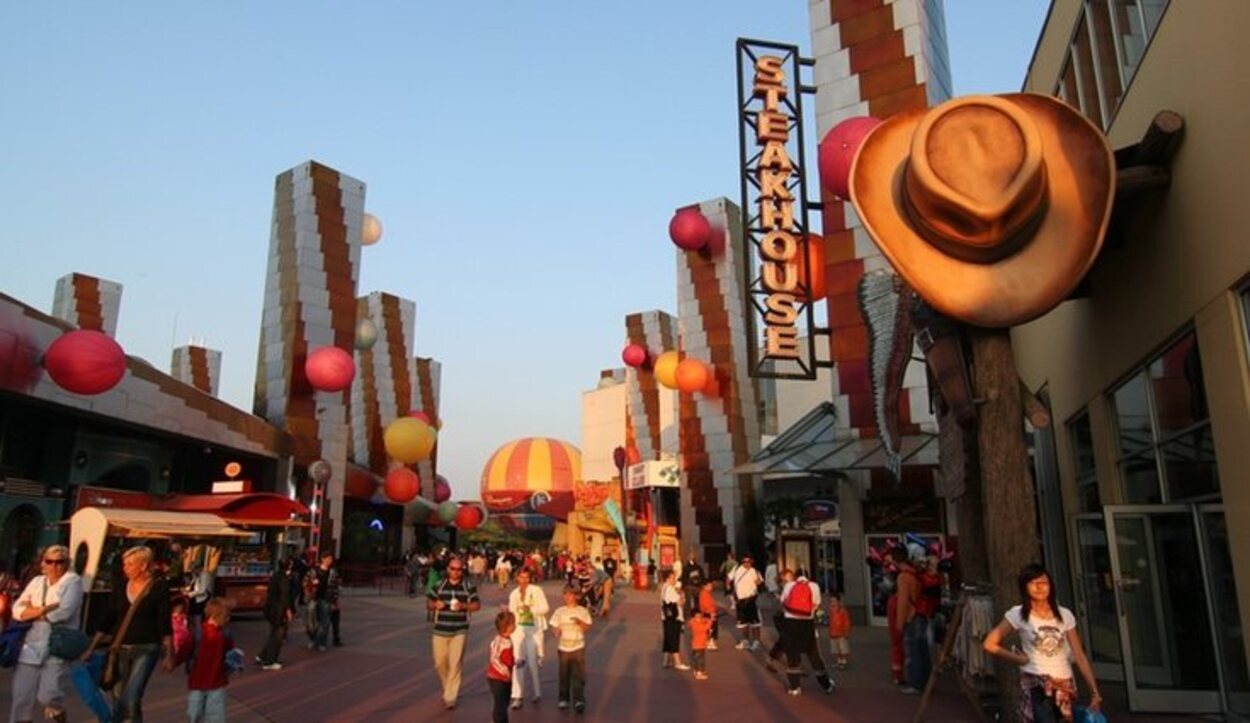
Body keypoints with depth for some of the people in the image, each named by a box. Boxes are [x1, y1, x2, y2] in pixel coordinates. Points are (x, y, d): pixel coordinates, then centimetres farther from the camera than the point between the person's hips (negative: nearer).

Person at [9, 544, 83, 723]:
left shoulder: (73, 581, -3)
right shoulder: (37, 582, 14)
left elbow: (64, 612, -16)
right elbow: (17, 610, 4)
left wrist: (33, 611, -2)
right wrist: (45, 609, -12)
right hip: (30, 647, 5)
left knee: (49, 697, -11)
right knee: (22, 697, 5)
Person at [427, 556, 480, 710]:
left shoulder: (469, 587, 1)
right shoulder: (439, 586, 7)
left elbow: (477, 605, 1)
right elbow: (429, 603, 11)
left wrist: (463, 606, -17)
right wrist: (435, 605, -11)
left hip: (459, 631, -2)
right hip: (440, 630, 3)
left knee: (455, 664, -6)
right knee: (440, 663, 9)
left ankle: (450, 697, 3)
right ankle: (448, 689, 34)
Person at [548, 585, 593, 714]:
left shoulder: (583, 611, -1)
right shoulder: (559, 611, 2)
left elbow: (587, 628, -3)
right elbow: (554, 626, 2)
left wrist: (580, 622, -22)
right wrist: (557, 631, -20)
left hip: (578, 647, -2)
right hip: (563, 647, 2)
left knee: (579, 674, -8)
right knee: (564, 675, 10)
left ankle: (578, 700, -6)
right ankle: (563, 698, 25)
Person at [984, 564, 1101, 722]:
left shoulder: (1064, 615, 4)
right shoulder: (1018, 614, -6)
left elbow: (1079, 656, 5)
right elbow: (990, 644, -4)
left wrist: (1094, 691, 2)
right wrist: (1019, 659, -2)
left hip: (1065, 685, 4)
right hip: (1036, 685, -4)